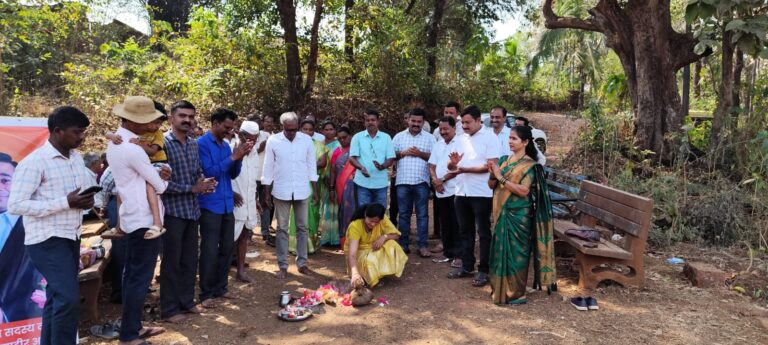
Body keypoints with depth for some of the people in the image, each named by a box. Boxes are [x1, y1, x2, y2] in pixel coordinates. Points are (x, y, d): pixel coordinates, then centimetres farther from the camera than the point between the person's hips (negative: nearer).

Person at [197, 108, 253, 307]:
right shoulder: (202, 144, -10)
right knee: (210, 250, -2)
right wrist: (233, 157, -18)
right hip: (210, 205, -7)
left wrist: (239, 158, -5)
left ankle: (220, 287, 24)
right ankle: (206, 293, 10)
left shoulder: (226, 145, 11)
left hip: (227, 204, 7)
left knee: (227, 248, 11)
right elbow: (209, 172, -18)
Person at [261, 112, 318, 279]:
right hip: (281, 191, -1)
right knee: (282, 228, 5)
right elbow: (268, 167, 0)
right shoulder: (272, 141, -5)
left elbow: (311, 165, 5)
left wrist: (315, 189, 3)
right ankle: (283, 266, 13)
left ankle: (302, 263, 20)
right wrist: (267, 192, 0)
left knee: (302, 227, 9)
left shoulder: (307, 140, -1)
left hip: (302, 191, 1)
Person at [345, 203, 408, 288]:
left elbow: (396, 235, -12)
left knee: (391, 245, -25)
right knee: (370, 260, -35)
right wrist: (355, 273, -54)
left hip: (375, 250, 4)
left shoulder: (382, 220, -18)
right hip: (359, 253, -4)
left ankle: (381, 274, -8)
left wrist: (384, 237, -33)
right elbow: (352, 254, -38)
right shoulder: (355, 226, -30)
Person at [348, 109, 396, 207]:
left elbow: (391, 159, 5)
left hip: (381, 183, 1)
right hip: (363, 182, -1)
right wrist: (361, 167, -20)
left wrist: (382, 166, -17)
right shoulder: (357, 137, 5)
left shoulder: (386, 137, 7)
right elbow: (352, 158, 0)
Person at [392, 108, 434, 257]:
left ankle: (423, 246, 6)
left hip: (421, 181, -1)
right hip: (403, 181, 1)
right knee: (403, 214, 7)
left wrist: (420, 153, -12)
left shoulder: (429, 138, 6)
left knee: (422, 215, 1)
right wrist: (403, 153, -9)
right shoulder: (399, 136, 10)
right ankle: (403, 244, 15)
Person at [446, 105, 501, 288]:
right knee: (465, 231, 14)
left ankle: (483, 271, 10)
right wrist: (453, 163, -11)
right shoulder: (461, 138, 12)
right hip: (461, 191, 7)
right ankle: (466, 266, 25)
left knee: (483, 232, 2)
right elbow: (451, 166, 13)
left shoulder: (490, 138, -7)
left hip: (481, 193, -6)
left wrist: (466, 169, -20)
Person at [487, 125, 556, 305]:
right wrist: (493, 175, -10)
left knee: (515, 252, -1)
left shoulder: (529, 165, -9)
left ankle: (516, 294, 9)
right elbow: (491, 185, 11)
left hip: (518, 215, -6)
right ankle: (500, 289, 23)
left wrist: (501, 178, -19)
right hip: (502, 213, 6)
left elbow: (524, 190, -19)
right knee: (501, 250, 11)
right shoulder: (504, 160, 10)